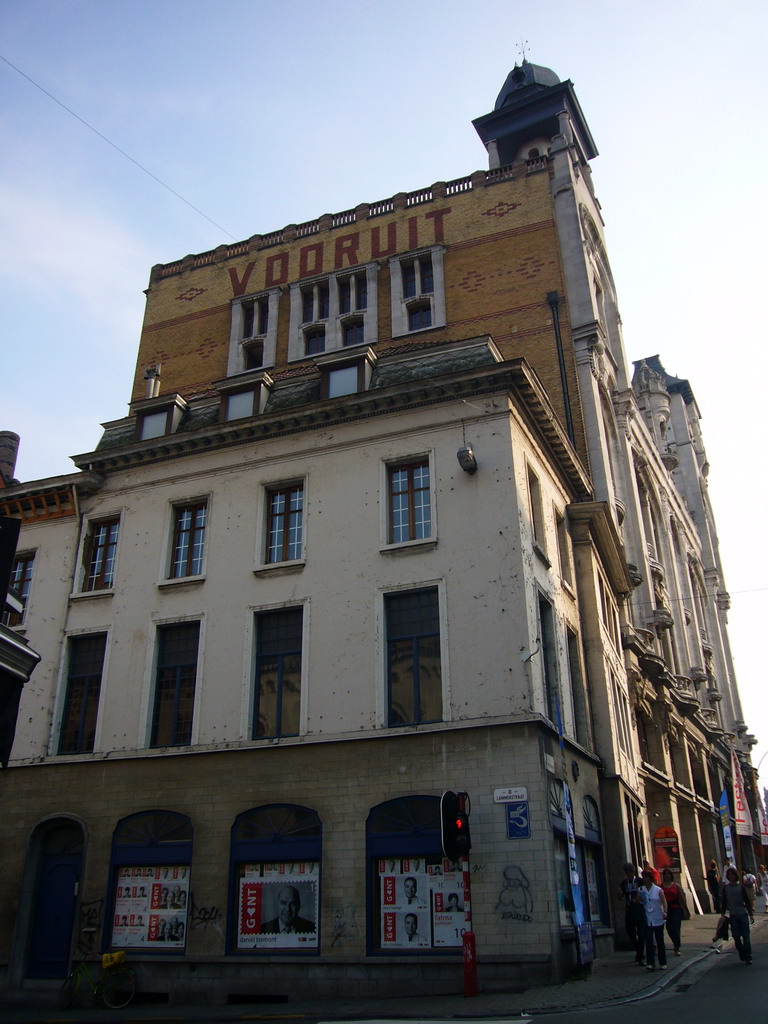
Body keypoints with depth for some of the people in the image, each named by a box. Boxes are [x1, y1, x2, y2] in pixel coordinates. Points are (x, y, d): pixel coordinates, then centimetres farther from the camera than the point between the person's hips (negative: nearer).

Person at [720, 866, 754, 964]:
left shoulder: (741, 887, 2)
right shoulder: (725, 888, 5)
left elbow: (747, 901, 4)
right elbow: (723, 902, 9)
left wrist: (751, 914, 1)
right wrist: (723, 914, 6)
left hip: (743, 914, -1)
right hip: (733, 916, 1)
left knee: (746, 936, -4)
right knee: (736, 937, 1)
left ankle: (748, 957, 2)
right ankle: (742, 957, 13)